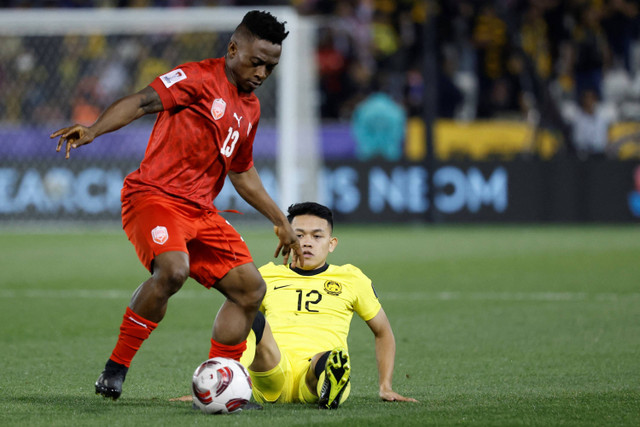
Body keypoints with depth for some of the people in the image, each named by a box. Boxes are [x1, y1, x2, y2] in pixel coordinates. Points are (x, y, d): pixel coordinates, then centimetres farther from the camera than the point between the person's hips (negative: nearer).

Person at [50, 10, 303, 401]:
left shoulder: (251, 108, 20)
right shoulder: (200, 78, -5)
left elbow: (243, 174, 32)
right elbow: (143, 102, -15)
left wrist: (281, 222, 35)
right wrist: (93, 131, -31)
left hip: (200, 211, 9)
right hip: (154, 195, -9)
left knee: (251, 288, 1)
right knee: (173, 270, -33)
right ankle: (115, 369, -19)